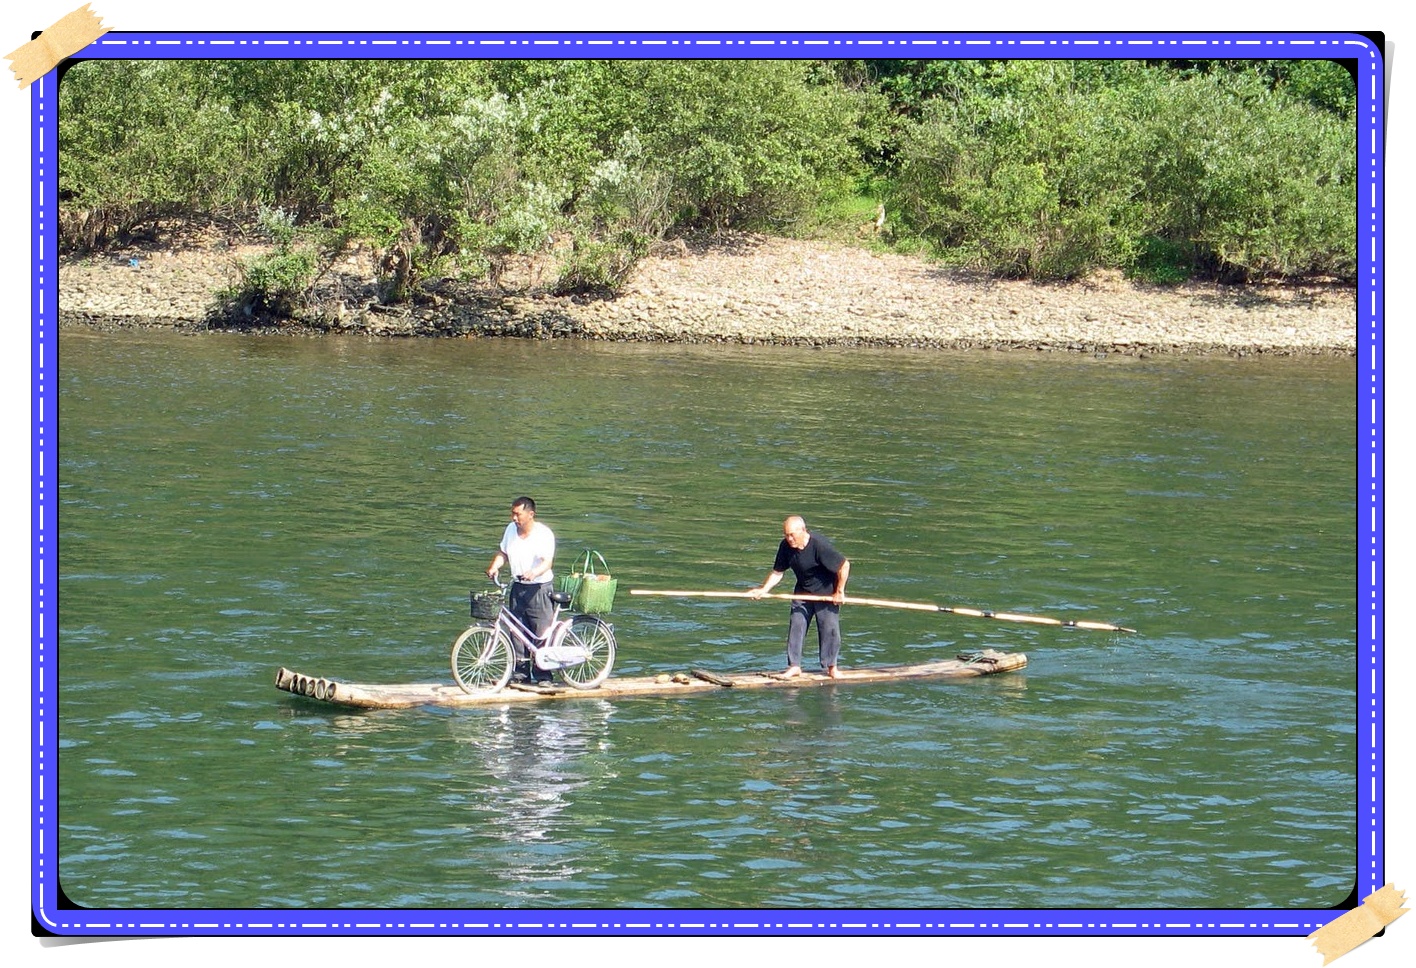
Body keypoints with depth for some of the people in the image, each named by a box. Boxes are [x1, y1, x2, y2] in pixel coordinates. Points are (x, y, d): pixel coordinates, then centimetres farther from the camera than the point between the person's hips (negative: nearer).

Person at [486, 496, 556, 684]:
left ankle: (543, 675, -1)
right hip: (517, 588, 6)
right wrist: (494, 567, -3)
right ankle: (521, 673, 11)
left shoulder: (544, 534, -12)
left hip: (539, 589, -6)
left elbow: (547, 562, -21)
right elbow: (503, 553, 18)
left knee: (542, 634, -7)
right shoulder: (511, 530, 7)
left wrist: (533, 573, -40)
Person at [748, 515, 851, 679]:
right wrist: (763, 589, -16)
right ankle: (794, 665, 6)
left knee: (829, 627, -4)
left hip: (827, 591, -5)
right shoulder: (786, 547, -11)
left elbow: (844, 565, -23)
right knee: (796, 626, -1)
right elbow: (777, 573, -1)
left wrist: (839, 591, -17)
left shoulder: (819, 545, -29)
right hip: (803, 591, 5)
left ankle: (831, 666, 10)